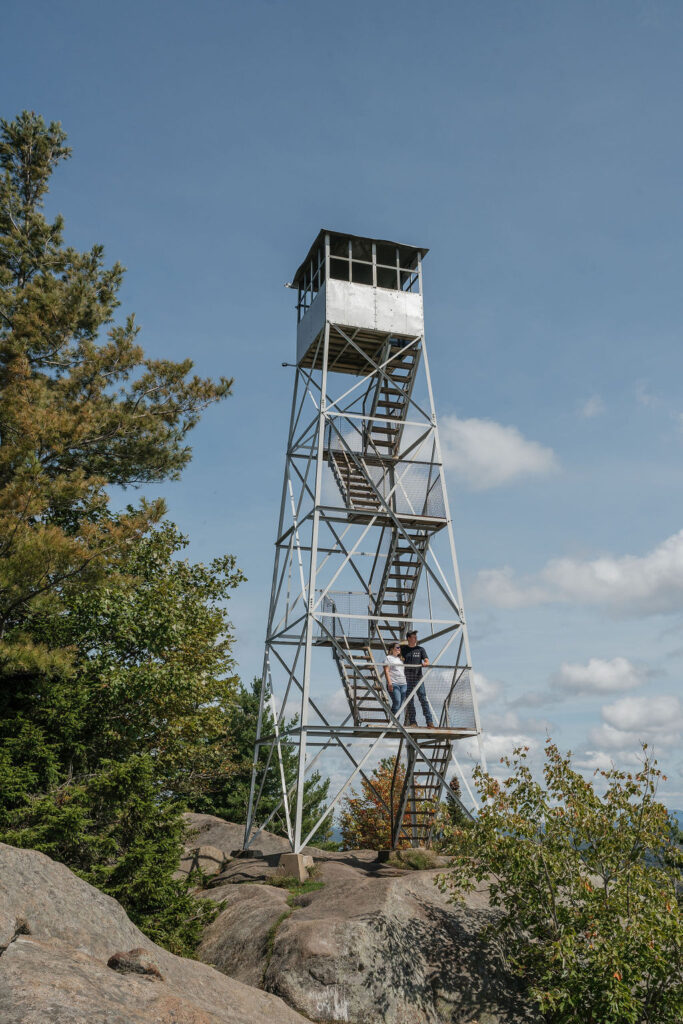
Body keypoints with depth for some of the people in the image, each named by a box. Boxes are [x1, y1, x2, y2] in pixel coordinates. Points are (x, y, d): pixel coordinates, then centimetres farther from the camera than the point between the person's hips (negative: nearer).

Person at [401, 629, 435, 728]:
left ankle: (430, 722, -9)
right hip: (406, 679, 1)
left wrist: (425, 663, -22)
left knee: (423, 699, -8)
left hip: (418, 678, -1)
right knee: (409, 701, 3)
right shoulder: (403, 649, 9)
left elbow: (427, 661, 1)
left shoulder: (420, 649, 9)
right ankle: (413, 722, 10)